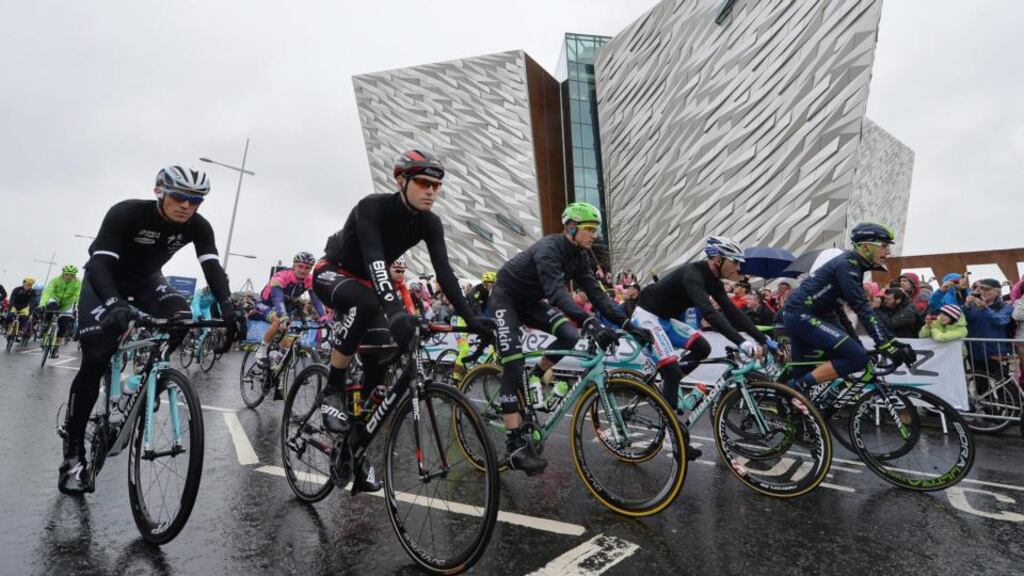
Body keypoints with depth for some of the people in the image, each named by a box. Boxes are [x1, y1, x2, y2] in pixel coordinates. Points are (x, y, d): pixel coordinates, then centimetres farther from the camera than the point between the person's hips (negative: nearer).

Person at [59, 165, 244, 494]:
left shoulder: (199, 227, -21)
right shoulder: (126, 213, -32)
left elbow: (212, 268, -30)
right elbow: (100, 263, -39)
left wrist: (227, 307, -47)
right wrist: (115, 304, -57)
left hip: (146, 279, 4)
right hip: (105, 279, -3)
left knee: (180, 318, -26)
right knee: (95, 361, -13)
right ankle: (73, 451, -2)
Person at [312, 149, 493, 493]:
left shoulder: (430, 224, -13)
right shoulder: (372, 207, -28)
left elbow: (444, 273, -20)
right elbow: (373, 259, -43)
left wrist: (471, 318, -33)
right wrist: (396, 309, -59)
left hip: (369, 285, 6)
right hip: (332, 273, -5)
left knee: (379, 367, -4)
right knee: (365, 303, -40)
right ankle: (333, 391, -22)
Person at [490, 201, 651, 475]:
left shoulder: (579, 257, -4)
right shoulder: (549, 248, -30)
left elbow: (596, 293, -8)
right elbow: (556, 292, -45)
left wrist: (627, 323, -18)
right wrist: (590, 323, -57)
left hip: (531, 301, 8)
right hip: (506, 298, -8)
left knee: (569, 336, -13)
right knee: (514, 365, -19)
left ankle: (534, 377, 12)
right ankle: (515, 444, -17)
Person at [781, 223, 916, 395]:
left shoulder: (854, 265, 16)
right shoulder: (846, 264, -14)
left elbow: (861, 306, 18)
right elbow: (861, 307, -21)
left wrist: (892, 340, 14)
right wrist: (885, 345, -23)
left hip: (797, 314, 10)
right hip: (802, 316, -10)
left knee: (803, 375, 13)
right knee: (857, 358, -15)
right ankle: (797, 387, -11)